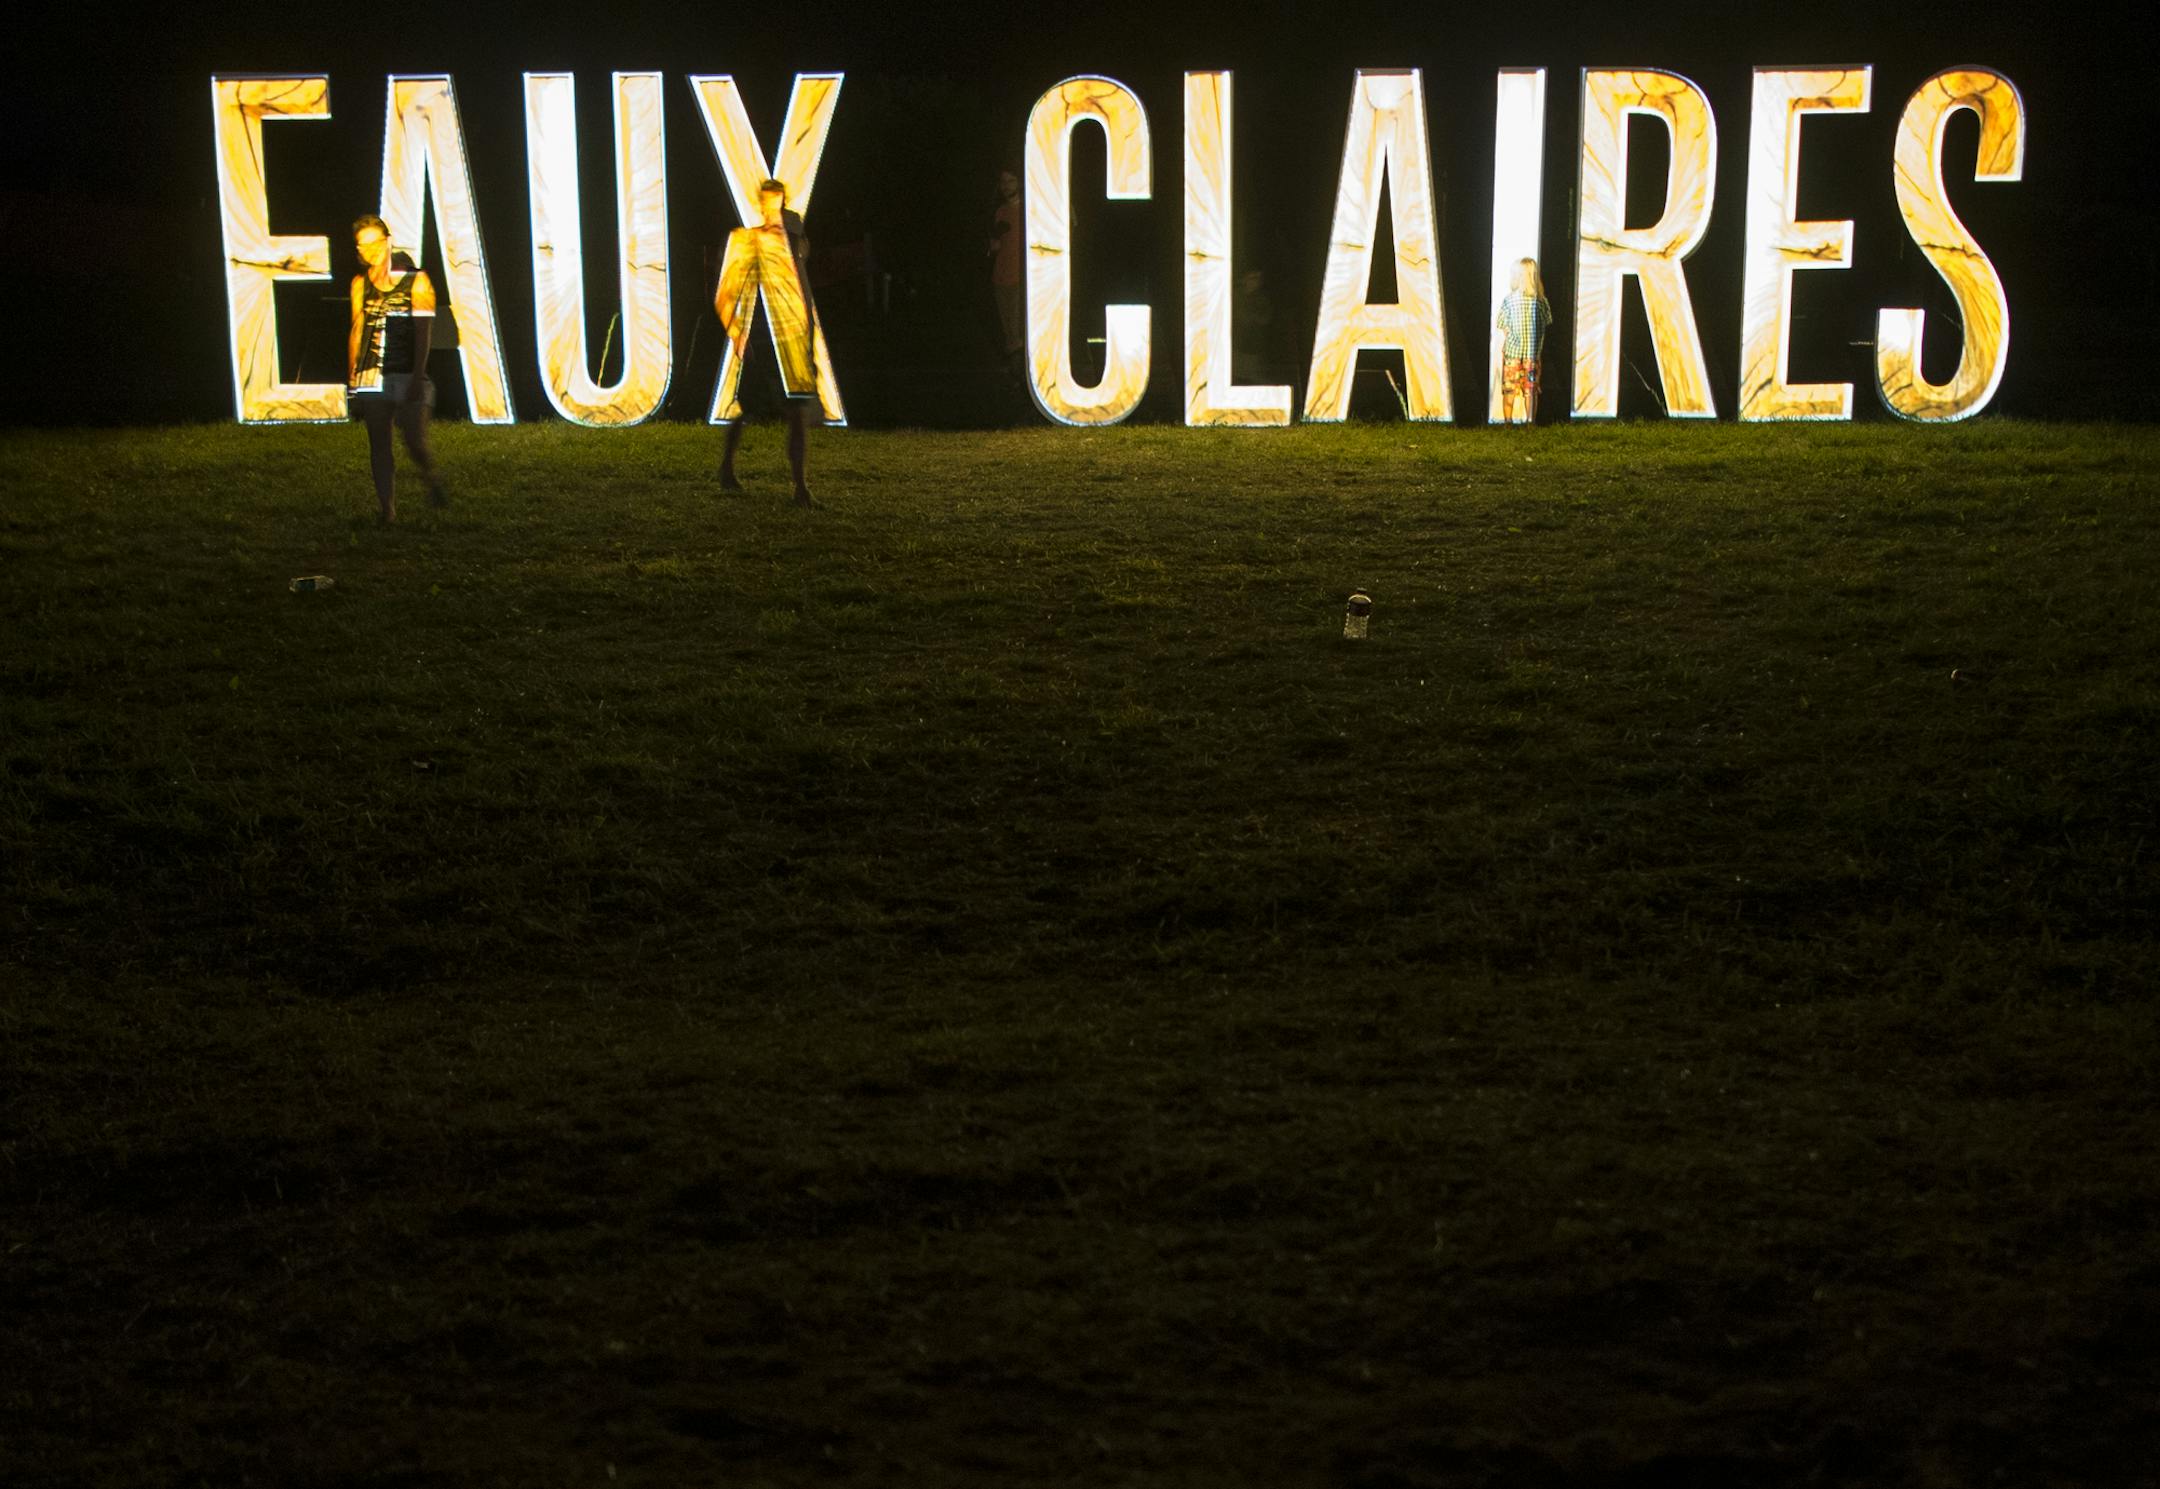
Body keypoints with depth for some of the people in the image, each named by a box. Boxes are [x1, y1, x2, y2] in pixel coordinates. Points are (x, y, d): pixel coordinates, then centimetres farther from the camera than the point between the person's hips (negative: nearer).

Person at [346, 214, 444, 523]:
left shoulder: (416, 281, -2)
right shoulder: (360, 284, 10)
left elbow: (423, 332, -6)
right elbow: (356, 331, 15)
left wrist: (418, 378, -14)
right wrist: (351, 378, 11)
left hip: (407, 377, -3)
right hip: (372, 378, 3)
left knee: (415, 441, -6)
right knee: (379, 445, 0)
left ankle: (433, 482, 24)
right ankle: (386, 508, 6)